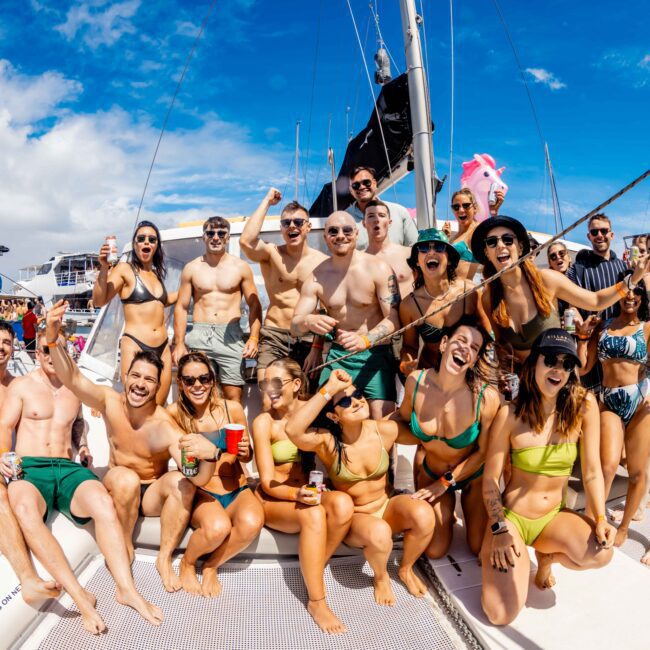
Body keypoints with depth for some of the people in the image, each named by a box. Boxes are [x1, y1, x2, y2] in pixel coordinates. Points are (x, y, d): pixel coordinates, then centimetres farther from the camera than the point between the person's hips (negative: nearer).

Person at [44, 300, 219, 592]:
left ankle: (164, 558, -12)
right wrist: (52, 338, -45)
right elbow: (72, 378, -28)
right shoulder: (110, 401, -15)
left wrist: (210, 454, -61)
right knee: (126, 479, -32)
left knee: (181, 482, -32)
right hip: (119, 489, 2)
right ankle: (125, 549, -6)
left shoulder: (165, 427, -26)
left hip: (153, 494, -1)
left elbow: (199, 480, -37)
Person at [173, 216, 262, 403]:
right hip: (198, 335, 1)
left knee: (233, 398, -5)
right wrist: (179, 343, 1)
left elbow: (254, 305, 7)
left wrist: (254, 337, -7)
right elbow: (181, 307, 10)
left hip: (231, 336, -1)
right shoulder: (191, 268, 11)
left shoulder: (241, 267, 8)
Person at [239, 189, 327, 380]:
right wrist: (267, 201, -10)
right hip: (274, 337, -1)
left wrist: (317, 347, -7)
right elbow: (246, 241, -21)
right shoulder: (271, 253, 1)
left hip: (308, 338, 1)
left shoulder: (322, 261, 1)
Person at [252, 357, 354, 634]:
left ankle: (314, 571, -9)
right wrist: (297, 494, -34)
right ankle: (316, 601, -19)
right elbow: (268, 481, -14)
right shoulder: (263, 422, -11)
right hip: (273, 499, -3)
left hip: (310, 494, 4)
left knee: (343, 503, -29)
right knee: (314, 514, -34)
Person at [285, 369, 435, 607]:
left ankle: (406, 569, 4)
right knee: (379, 533, -36)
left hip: (387, 506, 3)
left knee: (424, 514, -28)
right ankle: (381, 577, 1)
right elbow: (292, 430, -44)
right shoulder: (327, 442, -22)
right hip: (353, 518, -2)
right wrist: (328, 389, -45)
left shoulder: (384, 430, -15)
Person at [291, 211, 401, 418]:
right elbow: (294, 326, -1)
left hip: (376, 354, -3)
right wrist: (308, 322, -26)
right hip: (337, 355, 3)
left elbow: (393, 319, -12)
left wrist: (365, 340, -31)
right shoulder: (317, 277, 0)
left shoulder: (378, 269, -9)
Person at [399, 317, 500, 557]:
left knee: (480, 548, 3)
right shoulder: (415, 381, -23)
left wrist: (445, 484, -10)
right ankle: (446, 512, 30)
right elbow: (404, 419, 1)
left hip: (473, 477, -1)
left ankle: (466, 508, 33)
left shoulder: (487, 397, -30)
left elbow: (483, 452, -15)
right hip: (431, 473, 2)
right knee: (434, 551, -1)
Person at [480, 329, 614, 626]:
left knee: (600, 552, -30)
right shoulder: (510, 415, -14)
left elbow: (592, 471, -6)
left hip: (555, 516, 3)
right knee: (501, 615, -14)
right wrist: (499, 529, -17)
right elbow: (490, 479, -9)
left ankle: (546, 555, 6)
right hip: (511, 516, -2)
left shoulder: (584, 405, -10)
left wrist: (599, 519, -17)